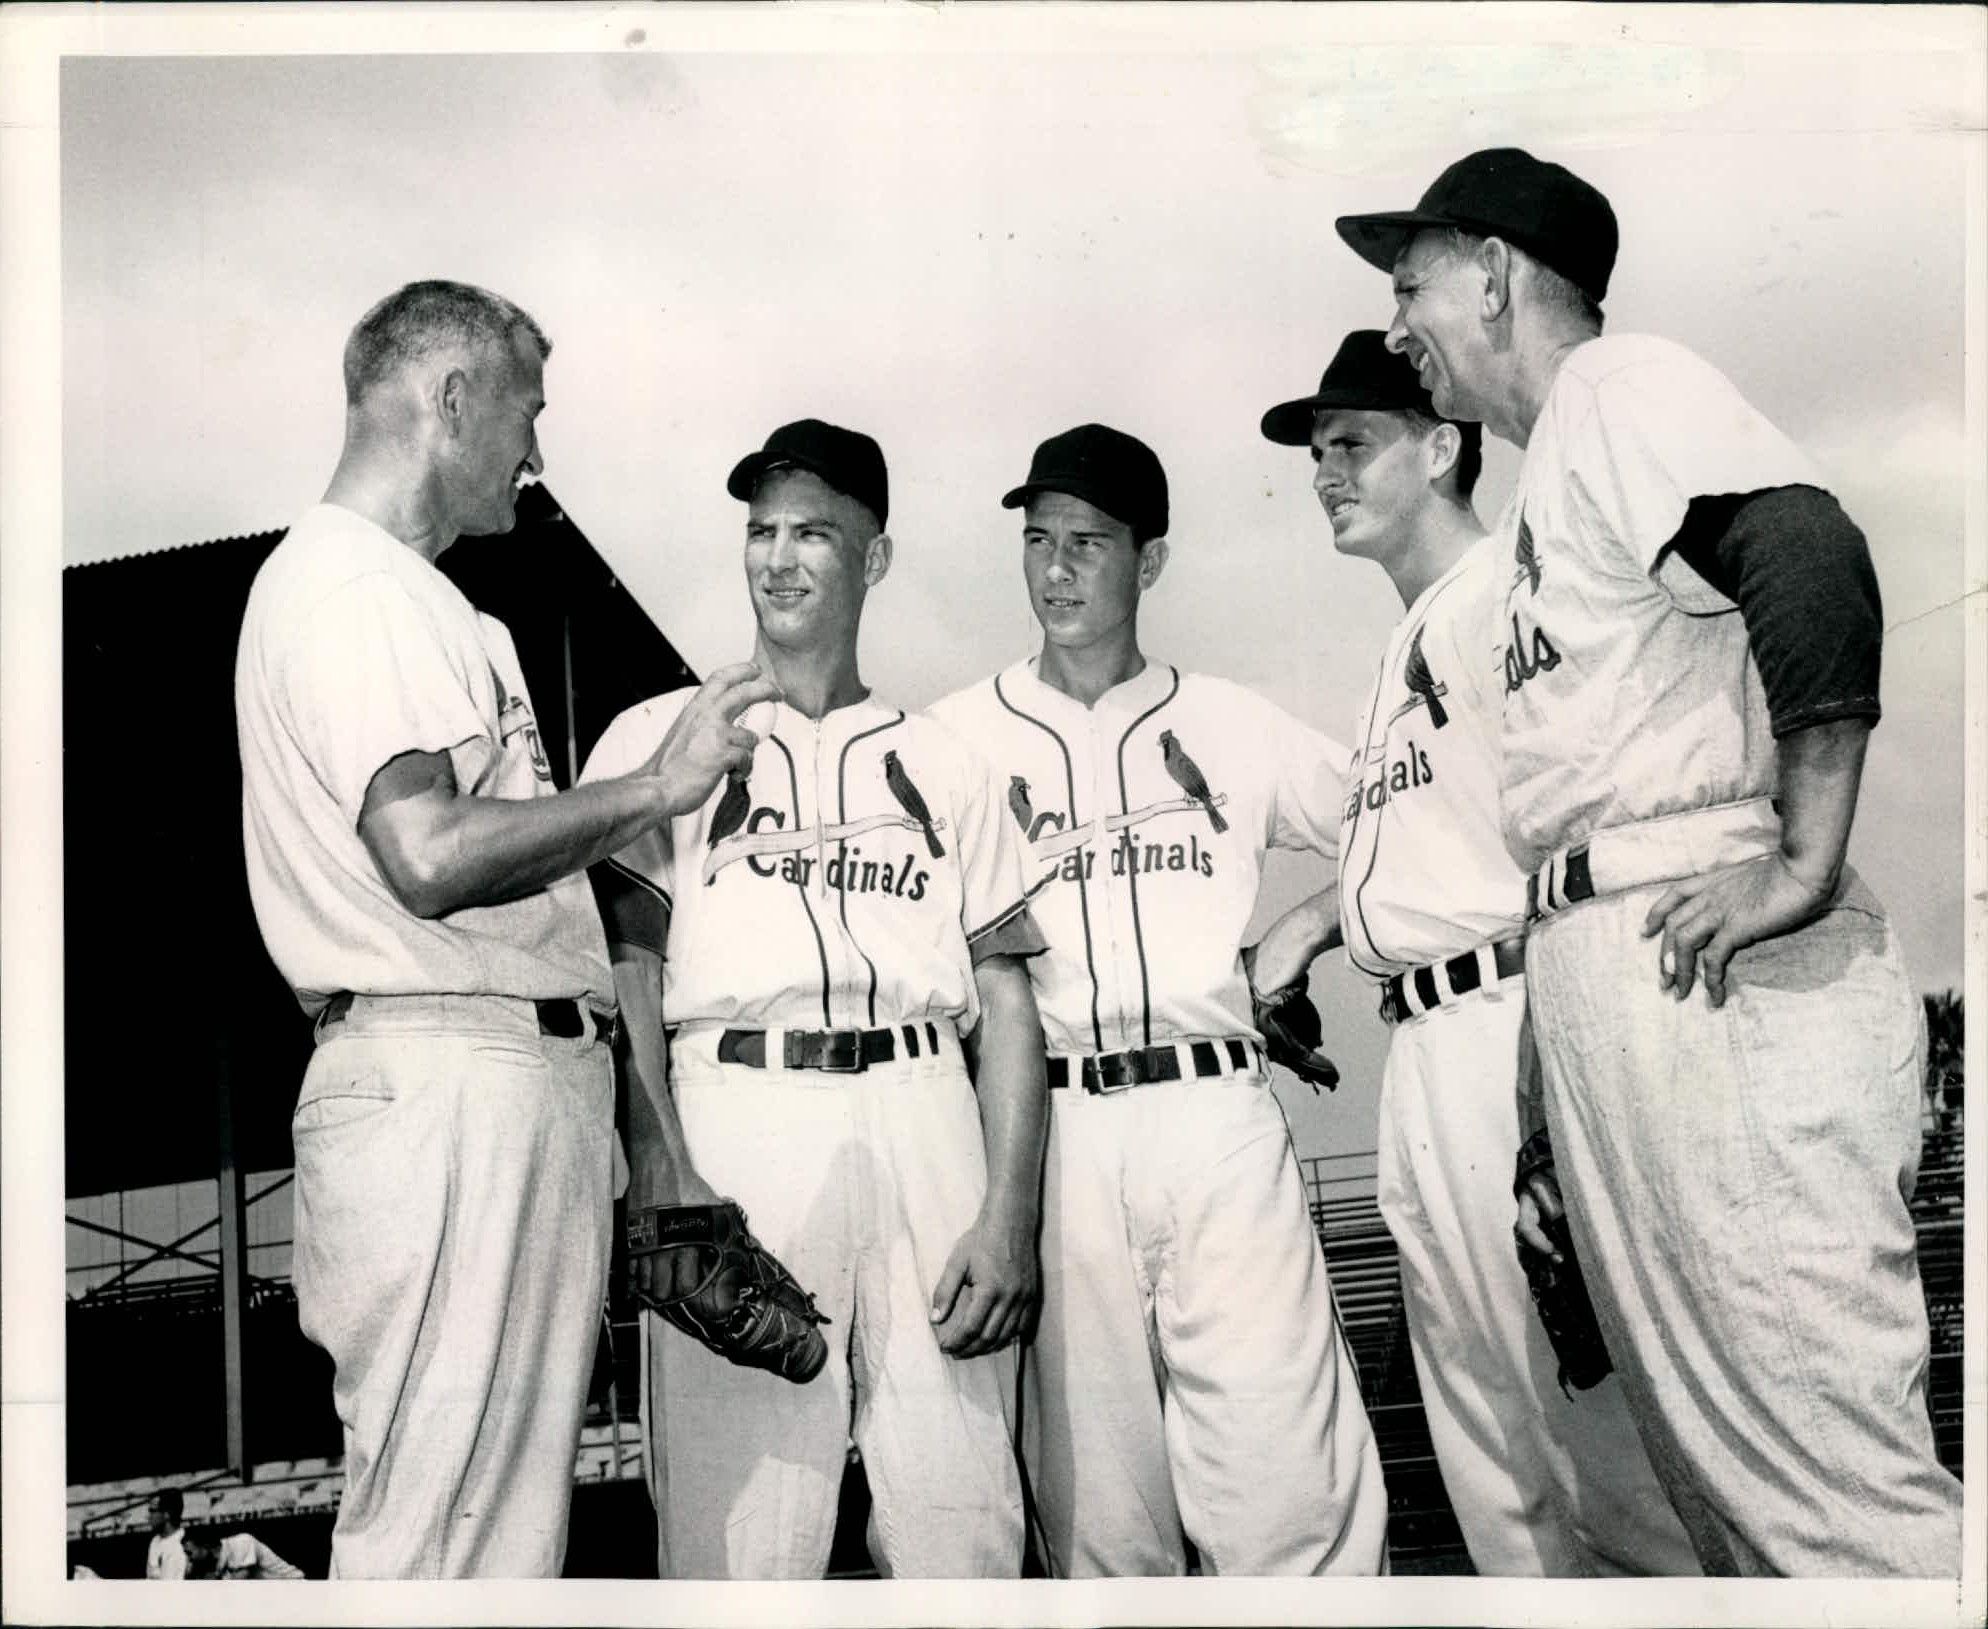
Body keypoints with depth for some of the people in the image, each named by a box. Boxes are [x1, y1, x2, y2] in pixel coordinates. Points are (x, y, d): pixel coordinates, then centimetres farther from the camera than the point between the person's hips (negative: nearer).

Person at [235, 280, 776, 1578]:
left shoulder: (410, 596, 25)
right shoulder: (351, 582, -8)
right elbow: (432, 854, -21)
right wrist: (656, 787, -12)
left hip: (518, 1074, 10)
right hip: (449, 1081, -10)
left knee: (512, 1511, 12)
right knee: (446, 1530, -6)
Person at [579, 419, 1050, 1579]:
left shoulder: (942, 764, 18)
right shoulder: (663, 735, 13)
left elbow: (1007, 1002, 12)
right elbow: (626, 973, 2)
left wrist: (1010, 1217, 0)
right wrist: (660, 1173, -13)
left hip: (924, 1121, 2)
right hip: (736, 1122, -2)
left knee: (962, 1520, -1)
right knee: (740, 1522, -5)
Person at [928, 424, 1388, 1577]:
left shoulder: (1234, 727, 12)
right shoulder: (956, 739, 9)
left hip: (1216, 1111, 0)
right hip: (1048, 1127, 0)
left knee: (1294, 1481, -5)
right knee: (1095, 1494, 5)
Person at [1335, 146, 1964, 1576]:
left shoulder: (1616, 385, -3)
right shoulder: (1548, 481, 24)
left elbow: (1812, 557, -21)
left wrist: (1805, 863, -21)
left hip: (1716, 976, -10)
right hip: (1603, 979, 10)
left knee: (1828, 1471, -9)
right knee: (1715, 1453, 13)